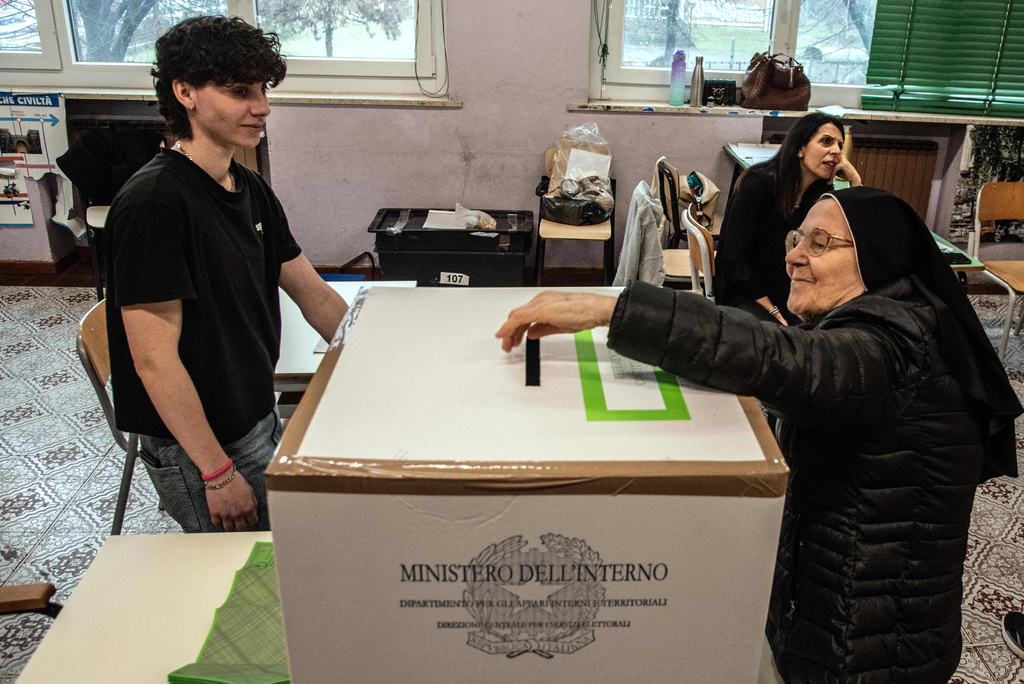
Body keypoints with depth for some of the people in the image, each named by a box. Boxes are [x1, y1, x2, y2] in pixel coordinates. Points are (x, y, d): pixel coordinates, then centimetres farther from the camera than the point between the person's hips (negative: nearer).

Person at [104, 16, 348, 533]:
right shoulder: (152, 202, -23)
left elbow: (316, 297, 8)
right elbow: (155, 359, -24)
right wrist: (218, 473, -22)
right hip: (199, 450, -8)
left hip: (260, 421, 8)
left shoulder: (252, 191, 5)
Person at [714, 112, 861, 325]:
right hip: (742, 291, -6)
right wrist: (774, 313, -20)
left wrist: (855, 181, -9)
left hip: (790, 290, 6)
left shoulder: (822, 192, 2)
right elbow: (736, 262, -16)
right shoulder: (758, 183, -16)